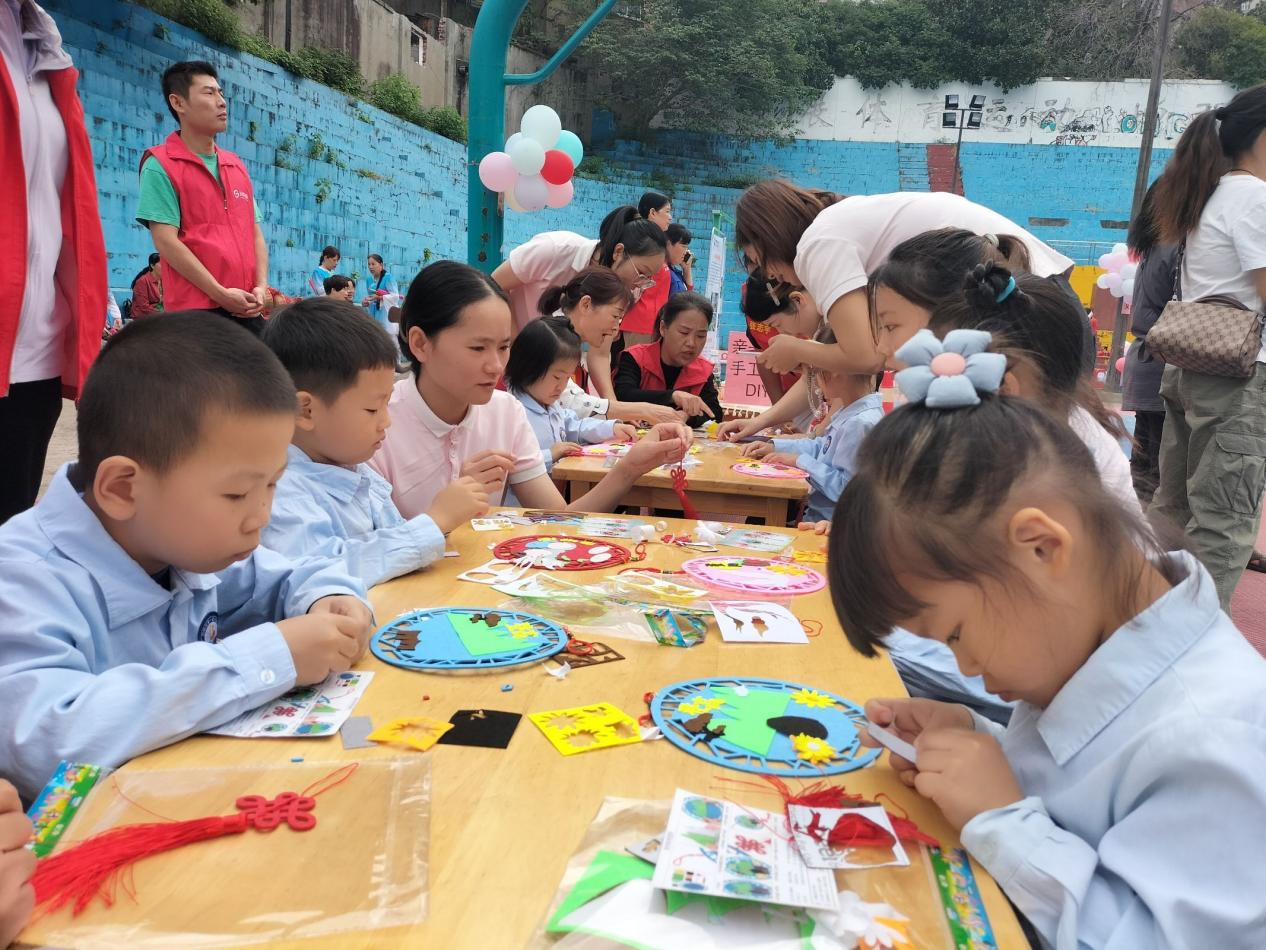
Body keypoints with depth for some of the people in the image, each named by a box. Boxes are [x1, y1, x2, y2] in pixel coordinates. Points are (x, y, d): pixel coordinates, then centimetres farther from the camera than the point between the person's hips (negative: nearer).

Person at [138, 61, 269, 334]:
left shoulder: (236, 165, 18)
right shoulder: (160, 165, 0)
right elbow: (166, 241, -9)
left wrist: (261, 288, 0)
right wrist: (220, 293, -14)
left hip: (248, 309, 6)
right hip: (195, 309, -6)